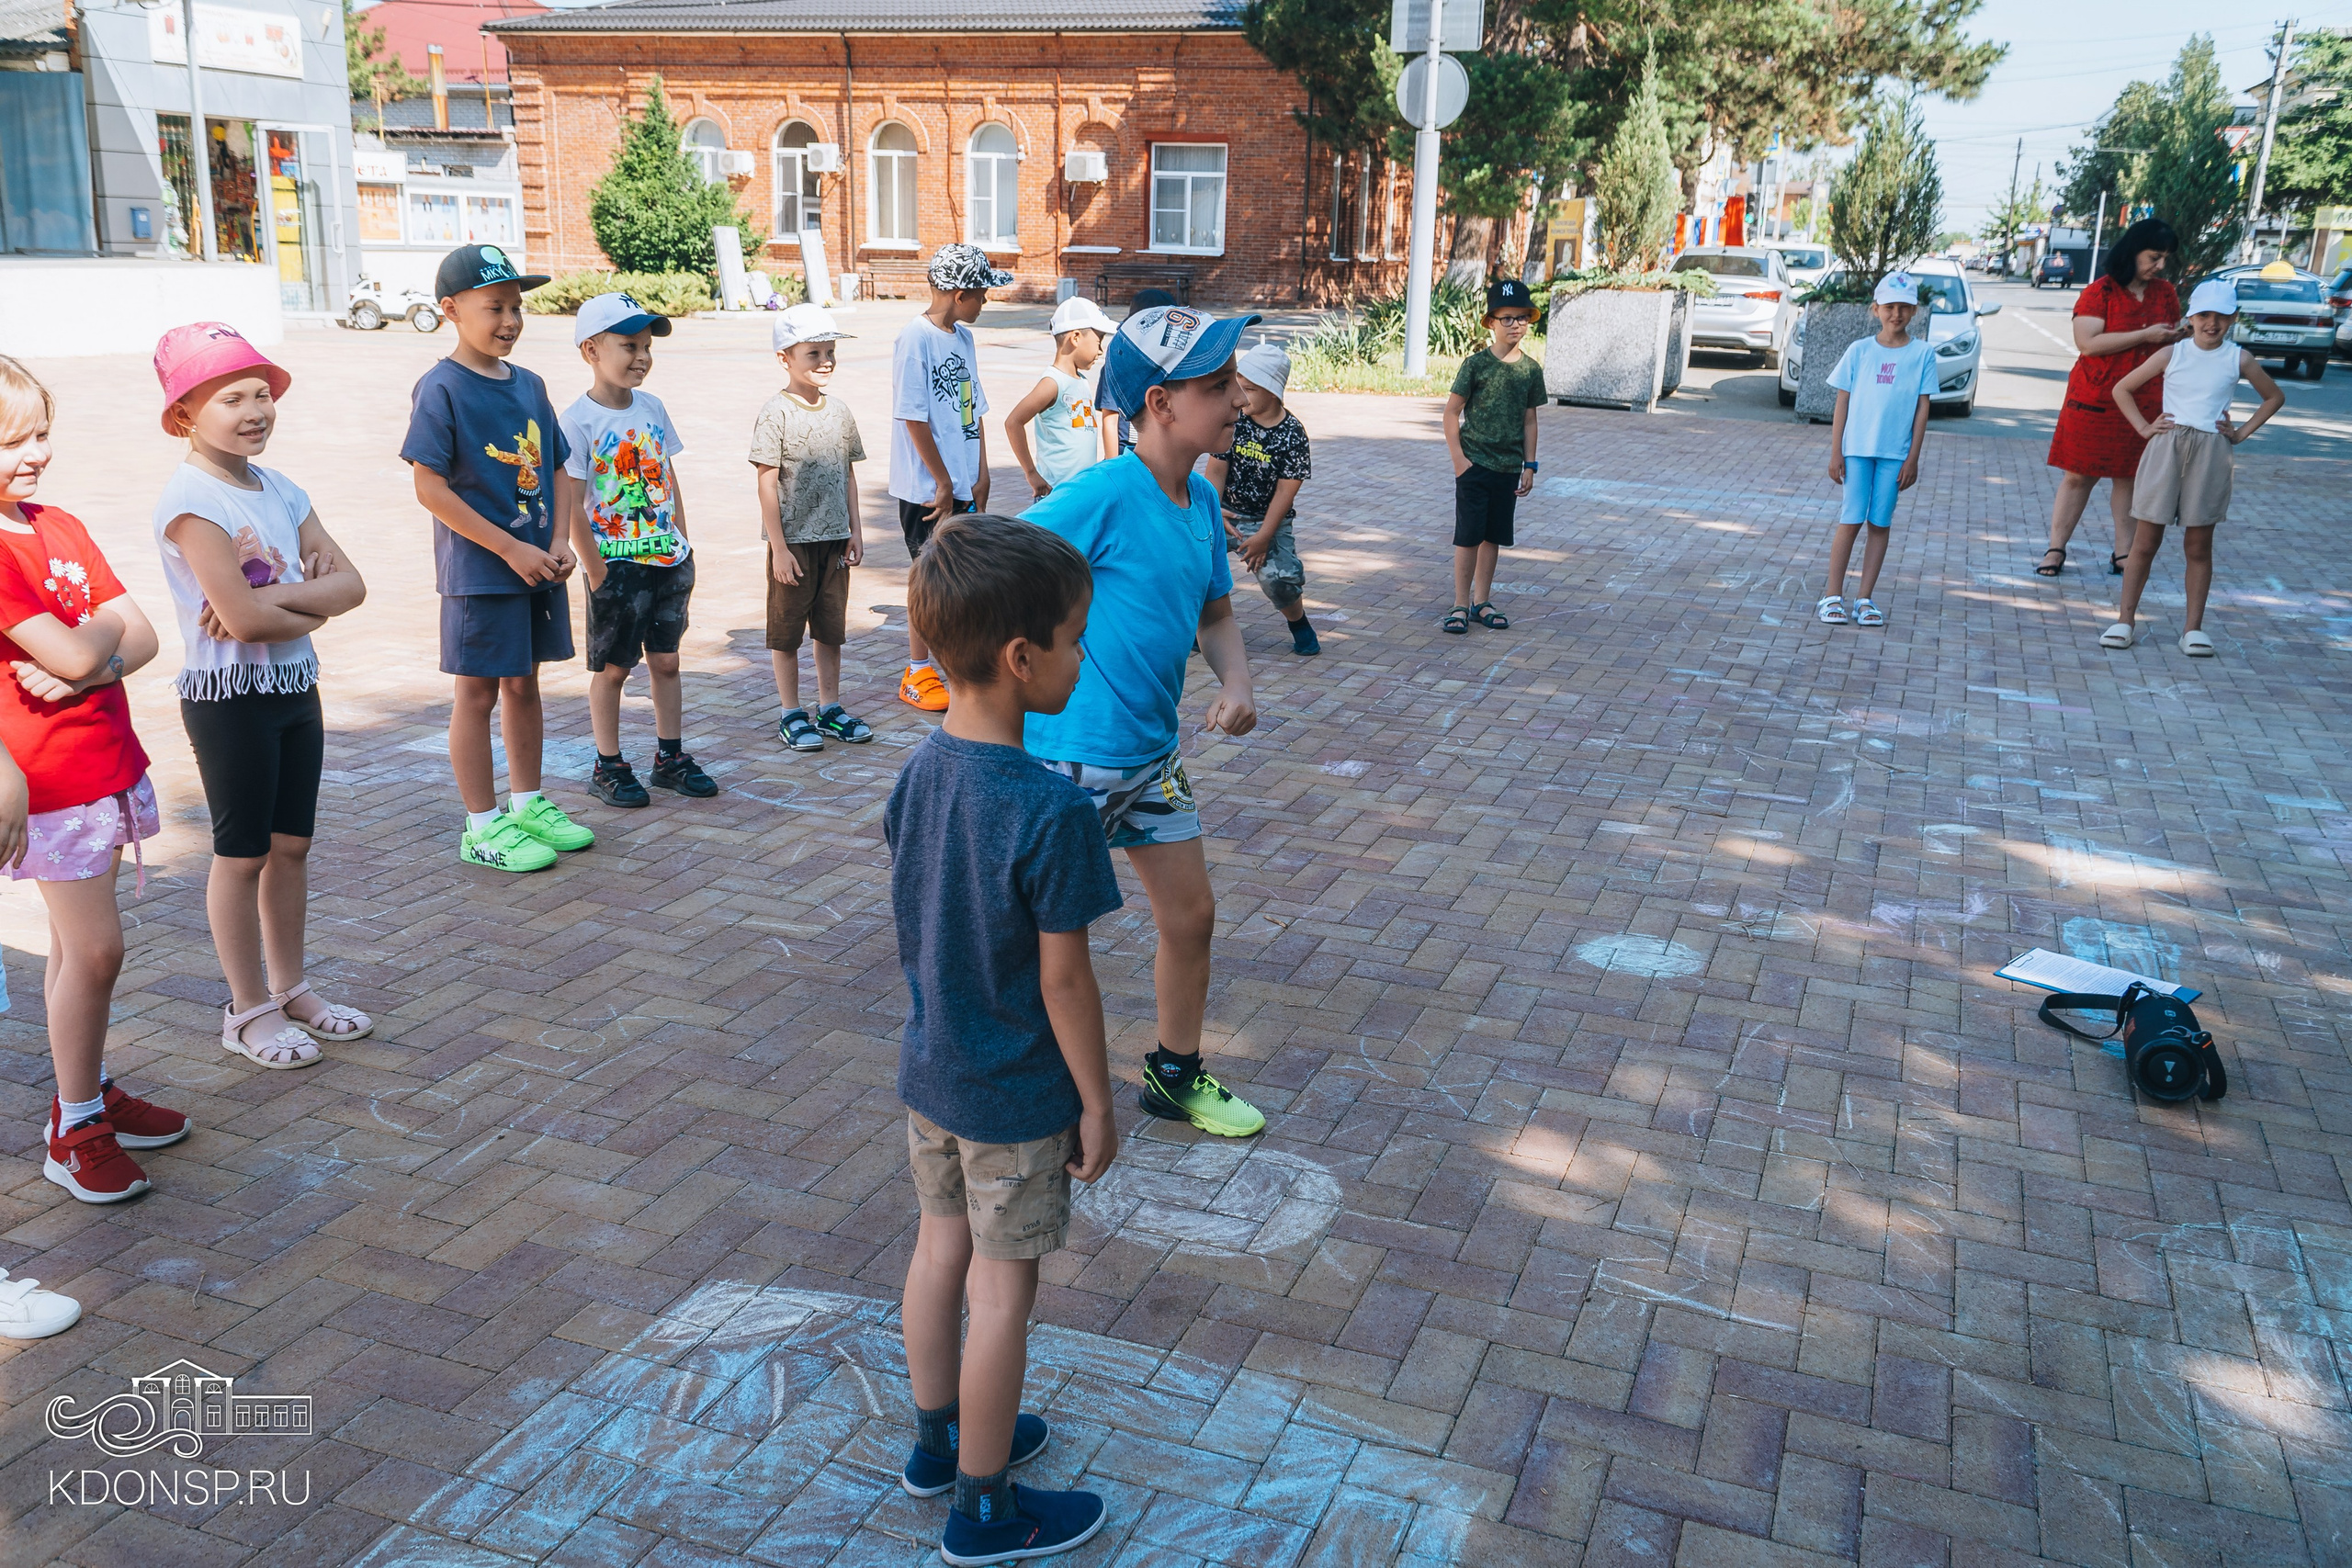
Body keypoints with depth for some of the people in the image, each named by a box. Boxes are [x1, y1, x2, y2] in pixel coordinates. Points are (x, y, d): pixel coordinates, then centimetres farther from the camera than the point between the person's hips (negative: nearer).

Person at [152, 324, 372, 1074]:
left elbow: (350, 584, -2)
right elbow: (242, 617, -24)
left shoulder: (278, 489, 7)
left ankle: (289, 988, 28)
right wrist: (312, 606, -8)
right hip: (229, 695, -7)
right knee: (243, 853, 4)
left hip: (296, 686, 7)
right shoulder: (191, 496, -17)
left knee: (291, 844, 14)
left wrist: (274, 599, -17)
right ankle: (249, 1008, 17)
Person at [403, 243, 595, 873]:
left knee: (524, 683, 16)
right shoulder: (441, 389, -12)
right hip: (478, 572, -6)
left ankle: (528, 804, 29)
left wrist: (559, 542, -3)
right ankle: (483, 827, 13)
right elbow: (430, 487, -16)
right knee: (478, 692, 3)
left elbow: (554, 470, 13)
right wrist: (512, 550, -18)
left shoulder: (529, 386, 8)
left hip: (538, 566, 6)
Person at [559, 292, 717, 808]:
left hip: (668, 560, 6)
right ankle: (608, 767, 18)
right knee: (612, 667, 6)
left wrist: (684, 550, 9)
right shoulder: (577, 422, -13)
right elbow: (570, 507, -14)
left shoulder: (651, 407, 6)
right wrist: (596, 573, -15)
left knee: (666, 659, 13)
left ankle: (671, 757, 25)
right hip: (617, 566, -6)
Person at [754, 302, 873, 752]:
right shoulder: (775, 414, -11)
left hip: (835, 538, 5)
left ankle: (830, 707, 26)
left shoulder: (839, 411, 6)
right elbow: (767, 484, -12)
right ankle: (792, 714, 17)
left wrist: (855, 529, 8)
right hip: (793, 541, -5)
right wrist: (779, 548, -14)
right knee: (787, 631, 6)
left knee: (832, 628, 13)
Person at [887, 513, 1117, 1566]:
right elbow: (1063, 977, -22)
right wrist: (1098, 1103, -9)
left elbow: (915, 924, 5)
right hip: (1016, 1097, -7)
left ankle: (939, 1439, 43)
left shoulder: (919, 771, -6)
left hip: (929, 1071, 7)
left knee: (941, 1250, 22)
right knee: (1003, 1291, 9)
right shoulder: (1052, 812, -28)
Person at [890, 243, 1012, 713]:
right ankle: (917, 676, 13)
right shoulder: (915, 338, -14)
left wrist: (980, 476, 6)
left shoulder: (963, 337, 10)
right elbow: (913, 418, -16)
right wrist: (943, 484, -14)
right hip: (927, 488, -7)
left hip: (963, 485, 7)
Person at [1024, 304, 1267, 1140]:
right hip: (1071, 756, -8)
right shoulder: (1102, 496, -23)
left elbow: (1215, 613, 15)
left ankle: (1176, 1075, 38)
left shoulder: (1201, 499, 2)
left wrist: (1237, 683, -5)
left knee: (1191, 914, 17)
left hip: (1153, 754, 8)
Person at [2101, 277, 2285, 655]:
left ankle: (2193, 628, 8)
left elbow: (2274, 397, 19)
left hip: (2211, 454, 0)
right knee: (2145, 541, 1)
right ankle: (2124, 620, 6)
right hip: (2166, 449, 0)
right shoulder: (2171, 354, 3)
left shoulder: (2239, 360, 5)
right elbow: (2122, 389, 10)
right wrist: (2144, 428, 2)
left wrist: (2241, 433, 8)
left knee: (2199, 546, 4)